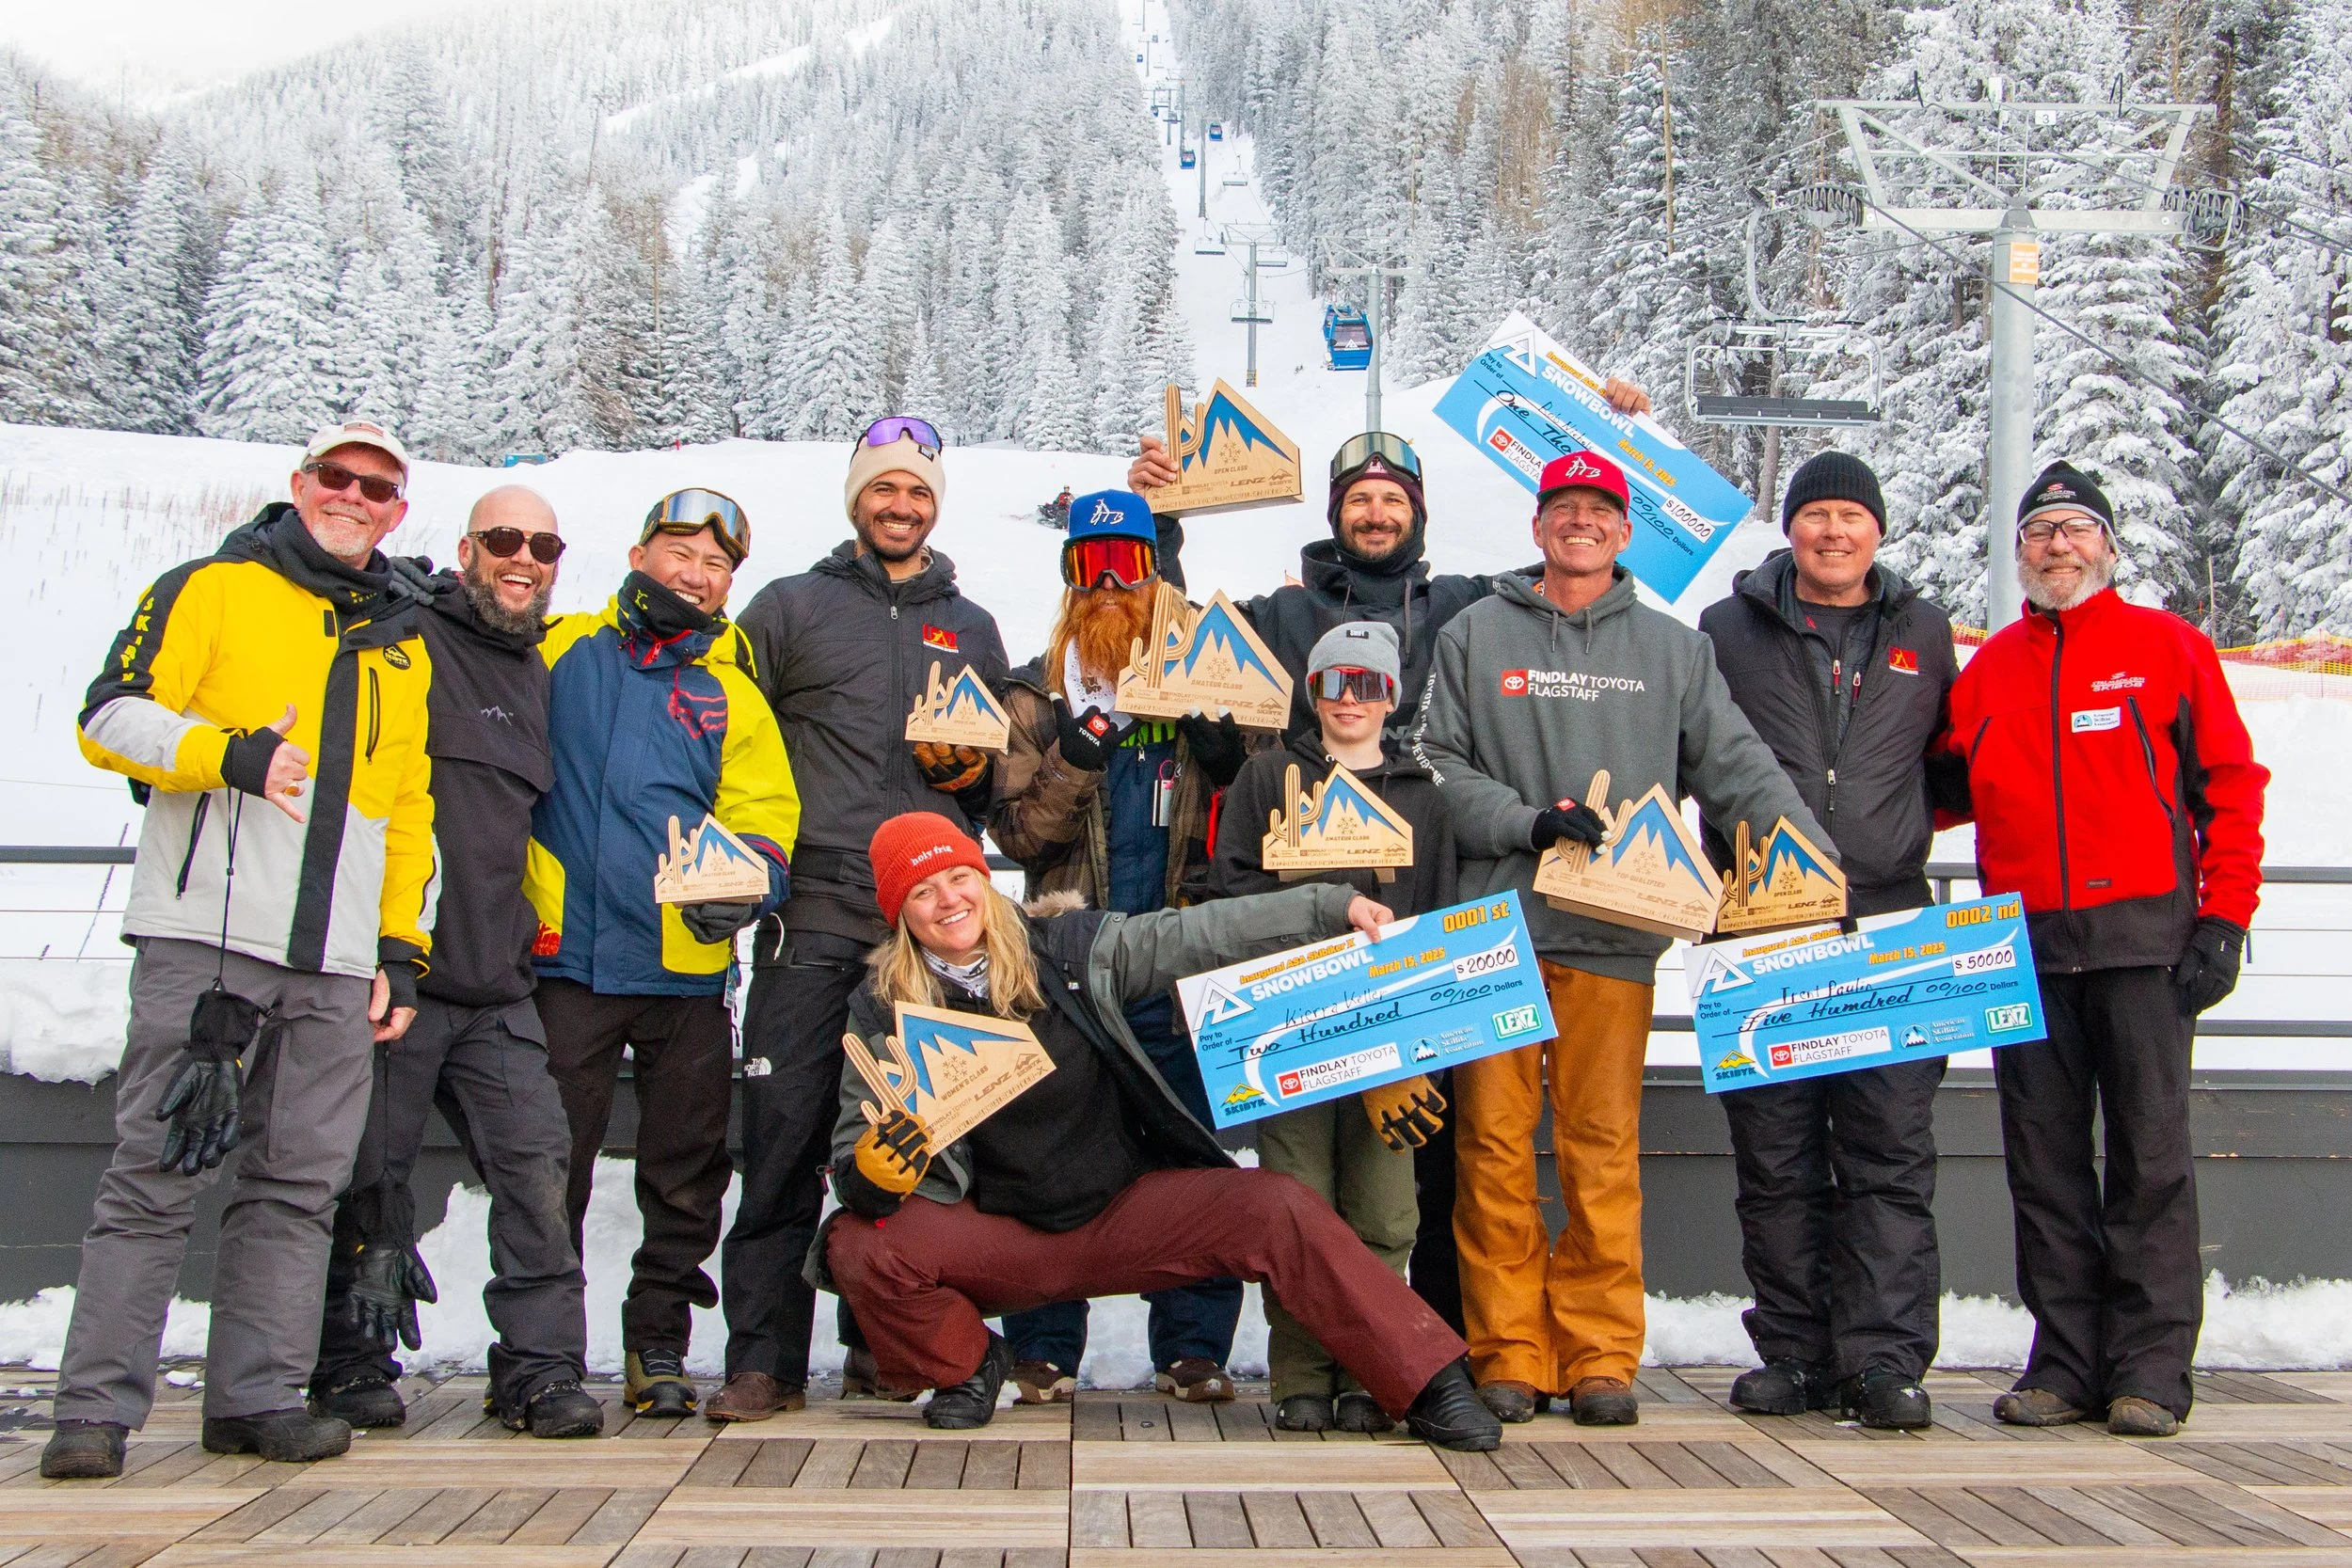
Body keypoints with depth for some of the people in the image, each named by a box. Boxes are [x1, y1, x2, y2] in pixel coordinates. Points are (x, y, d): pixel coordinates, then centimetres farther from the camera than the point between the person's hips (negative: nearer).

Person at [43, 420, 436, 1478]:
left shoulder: (403, 647, 23)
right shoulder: (213, 591, 8)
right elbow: (111, 717, -1)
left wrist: (401, 947, 16)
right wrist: (231, 753, -16)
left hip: (337, 963, 5)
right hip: (205, 938, -5)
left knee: (300, 1184, 4)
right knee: (157, 1172, -4)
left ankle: (258, 1397, 12)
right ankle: (96, 1409, 2)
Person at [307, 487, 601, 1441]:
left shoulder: (541, 674, 18)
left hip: (496, 984, 5)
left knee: (535, 1163, -4)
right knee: (371, 1175, 4)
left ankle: (540, 1367, 3)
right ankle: (353, 1364, 18)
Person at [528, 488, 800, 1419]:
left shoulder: (731, 688, 11)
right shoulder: (560, 650, 9)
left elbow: (764, 817, 4)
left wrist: (741, 888, -15)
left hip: (688, 967, 1)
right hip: (566, 956, -1)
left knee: (685, 1174, 7)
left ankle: (659, 1346, 20)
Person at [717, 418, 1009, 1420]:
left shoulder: (972, 631, 21)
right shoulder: (790, 608, 12)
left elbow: (1010, 766, 25)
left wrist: (973, 771, 3)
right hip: (813, 915, -2)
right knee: (784, 1136, -6)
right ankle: (764, 1359, 0)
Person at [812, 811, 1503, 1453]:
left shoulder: (1069, 948, -3)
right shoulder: (882, 1012, -3)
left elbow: (1201, 933, -2)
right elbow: (852, 1152, -1)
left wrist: (1334, 905, -6)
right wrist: (871, 1172, -27)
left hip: (1130, 1211, 1)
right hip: (1000, 1239, 0)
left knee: (1279, 1208, -19)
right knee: (861, 1249, -26)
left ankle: (1429, 1386, -10)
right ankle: (967, 1364, 5)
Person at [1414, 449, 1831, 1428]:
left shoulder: (1673, 648, 15)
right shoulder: (1473, 638, 11)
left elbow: (1736, 766, 10)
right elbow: (1439, 767, 4)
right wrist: (1528, 822, -11)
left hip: (1614, 936, 1)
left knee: (1604, 1148, 2)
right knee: (1495, 1145, 0)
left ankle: (1600, 1355, 11)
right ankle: (1508, 1354, 8)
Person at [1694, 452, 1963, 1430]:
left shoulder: (1923, 634, 14)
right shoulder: (1728, 630, 9)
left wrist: (1898, 825, 10)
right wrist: (1744, 848, 5)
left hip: (1890, 928, 1)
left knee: (1891, 1155, -3)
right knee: (1776, 1158, 3)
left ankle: (1885, 1359, 1)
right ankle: (1795, 1353, 12)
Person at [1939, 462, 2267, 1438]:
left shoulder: (2168, 649, 5)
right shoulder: (1988, 669, 14)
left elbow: (2232, 789, 2)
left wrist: (2223, 920, -6)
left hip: (2143, 934, -3)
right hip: (2024, 945, 3)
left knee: (2150, 1152, -1)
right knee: (2043, 1157, 4)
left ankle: (2150, 1367, 5)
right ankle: (2066, 1359, 12)